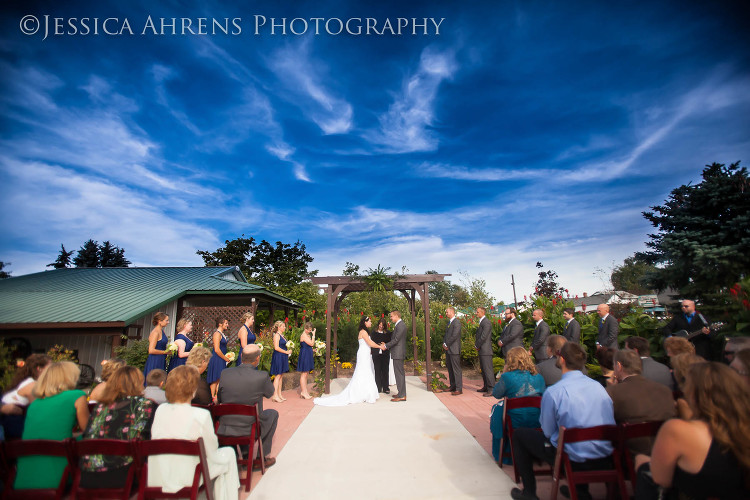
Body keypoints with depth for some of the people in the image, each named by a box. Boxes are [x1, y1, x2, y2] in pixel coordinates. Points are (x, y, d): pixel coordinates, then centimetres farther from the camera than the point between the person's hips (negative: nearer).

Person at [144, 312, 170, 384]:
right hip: (155, 362, -9)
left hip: (161, 362, 9)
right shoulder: (155, 333, -16)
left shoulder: (162, 331, 11)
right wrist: (166, 352, -14)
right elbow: (151, 350, -22)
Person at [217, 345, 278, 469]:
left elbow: (219, 400, 4)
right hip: (250, 431, -4)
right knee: (273, 413, 25)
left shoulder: (225, 373, -11)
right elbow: (270, 393, 0)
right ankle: (264, 456, 26)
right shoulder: (262, 376, -21)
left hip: (224, 430, 4)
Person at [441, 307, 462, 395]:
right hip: (448, 349, 9)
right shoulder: (449, 322, 18)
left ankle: (459, 389, -1)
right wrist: (444, 344, 4)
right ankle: (452, 386, 23)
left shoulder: (457, 322, -12)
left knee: (456, 369, -5)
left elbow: (454, 336, -19)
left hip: (454, 350, -9)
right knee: (450, 368, 14)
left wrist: (447, 345, -12)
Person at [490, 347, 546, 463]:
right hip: (536, 422, 4)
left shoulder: (507, 377, -14)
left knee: (497, 409, 23)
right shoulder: (539, 377, -2)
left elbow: (496, 394, -1)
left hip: (515, 422, -4)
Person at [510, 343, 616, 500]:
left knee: (519, 434, 11)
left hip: (574, 458, -6)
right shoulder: (599, 386, -2)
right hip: (605, 460, 6)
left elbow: (547, 432, -8)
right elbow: (611, 423, 11)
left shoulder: (553, 392, -19)